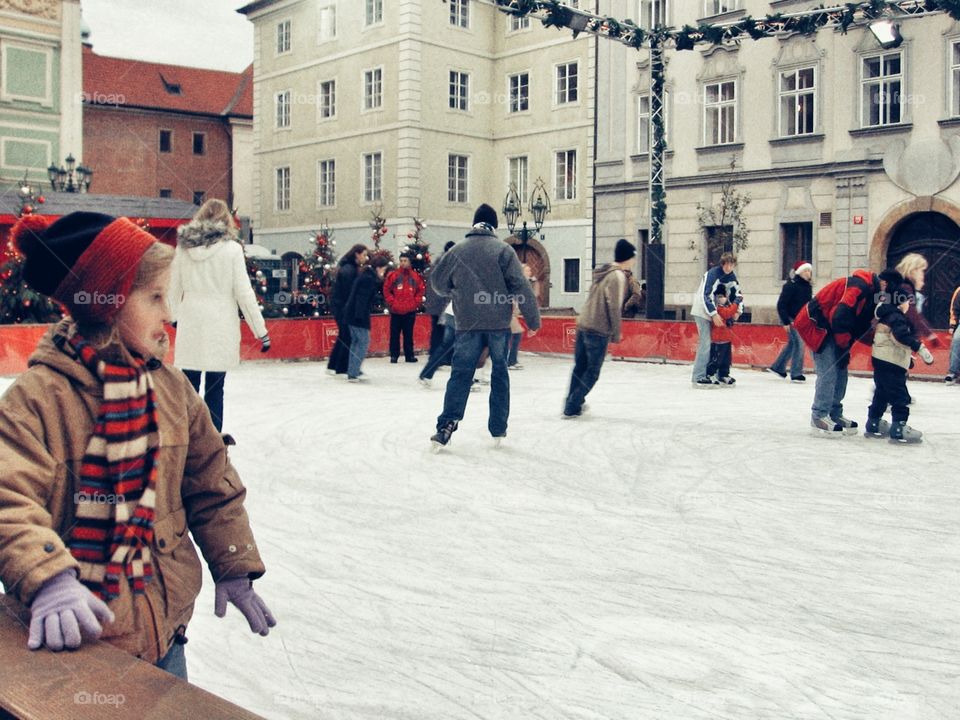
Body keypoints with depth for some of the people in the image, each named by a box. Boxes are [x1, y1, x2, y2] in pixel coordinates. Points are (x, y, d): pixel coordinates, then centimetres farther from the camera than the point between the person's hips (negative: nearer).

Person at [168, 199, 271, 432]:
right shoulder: (231, 248, -6)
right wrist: (261, 330, -2)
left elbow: (174, 287, 11)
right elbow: (243, 293, -7)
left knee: (189, 386, 10)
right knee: (214, 388, 2)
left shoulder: (183, 246, 3)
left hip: (190, 325, 3)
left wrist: (174, 315, 29)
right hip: (220, 327, -3)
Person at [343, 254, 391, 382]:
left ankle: (353, 372, 21)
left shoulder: (365, 276, 15)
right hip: (358, 315, -10)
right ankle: (353, 374, -6)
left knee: (356, 342, 15)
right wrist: (360, 316, -23)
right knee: (363, 342, -5)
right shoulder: (368, 279, -15)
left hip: (352, 314, 10)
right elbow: (362, 298, -21)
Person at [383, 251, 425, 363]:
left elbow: (420, 291, 9)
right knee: (395, 334, 3)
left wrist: (415, 303, 0)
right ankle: (394, 355, 9)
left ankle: (409, 355, 14)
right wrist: (392, 302, -5)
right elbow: (386, 290, 2)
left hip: (410, 311, 1)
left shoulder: (416, 276, 3)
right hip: (396, 311, -1)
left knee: (409, 334, 8)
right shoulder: (393, 275, -1)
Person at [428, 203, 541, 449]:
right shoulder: (503, 250, -3)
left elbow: (437, 281, 15)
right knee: (500, 373, 11)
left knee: (460, 374, 4)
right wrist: (533, 319, -1)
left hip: (467, 324, 1)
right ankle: (498, 428, 16)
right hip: (499, 324, -1)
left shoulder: (457, 251, 4)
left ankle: (447, 424, -10)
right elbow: (521, 287, -7)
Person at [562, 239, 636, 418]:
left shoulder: (602, 273, 12)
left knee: (580, 367, 18)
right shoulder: (618, 276, -12)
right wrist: (617, 334, -8)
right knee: (592, 373, 3)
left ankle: (573, 402, 28)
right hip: (599, 331, -8)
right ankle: (571, 408, 3)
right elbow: (614, 307, -15)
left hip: (583, 325, 8)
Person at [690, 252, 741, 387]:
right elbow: (706, 296, -25)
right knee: (706, 343, -15)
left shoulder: (732, 276, 5)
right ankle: (698, 377, -14)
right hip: (702, 311, -8)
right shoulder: (712, 274, -20)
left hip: (718, 312, 8)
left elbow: (737, 294, 15)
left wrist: (738, 308, -2)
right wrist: (714, 314, -28)